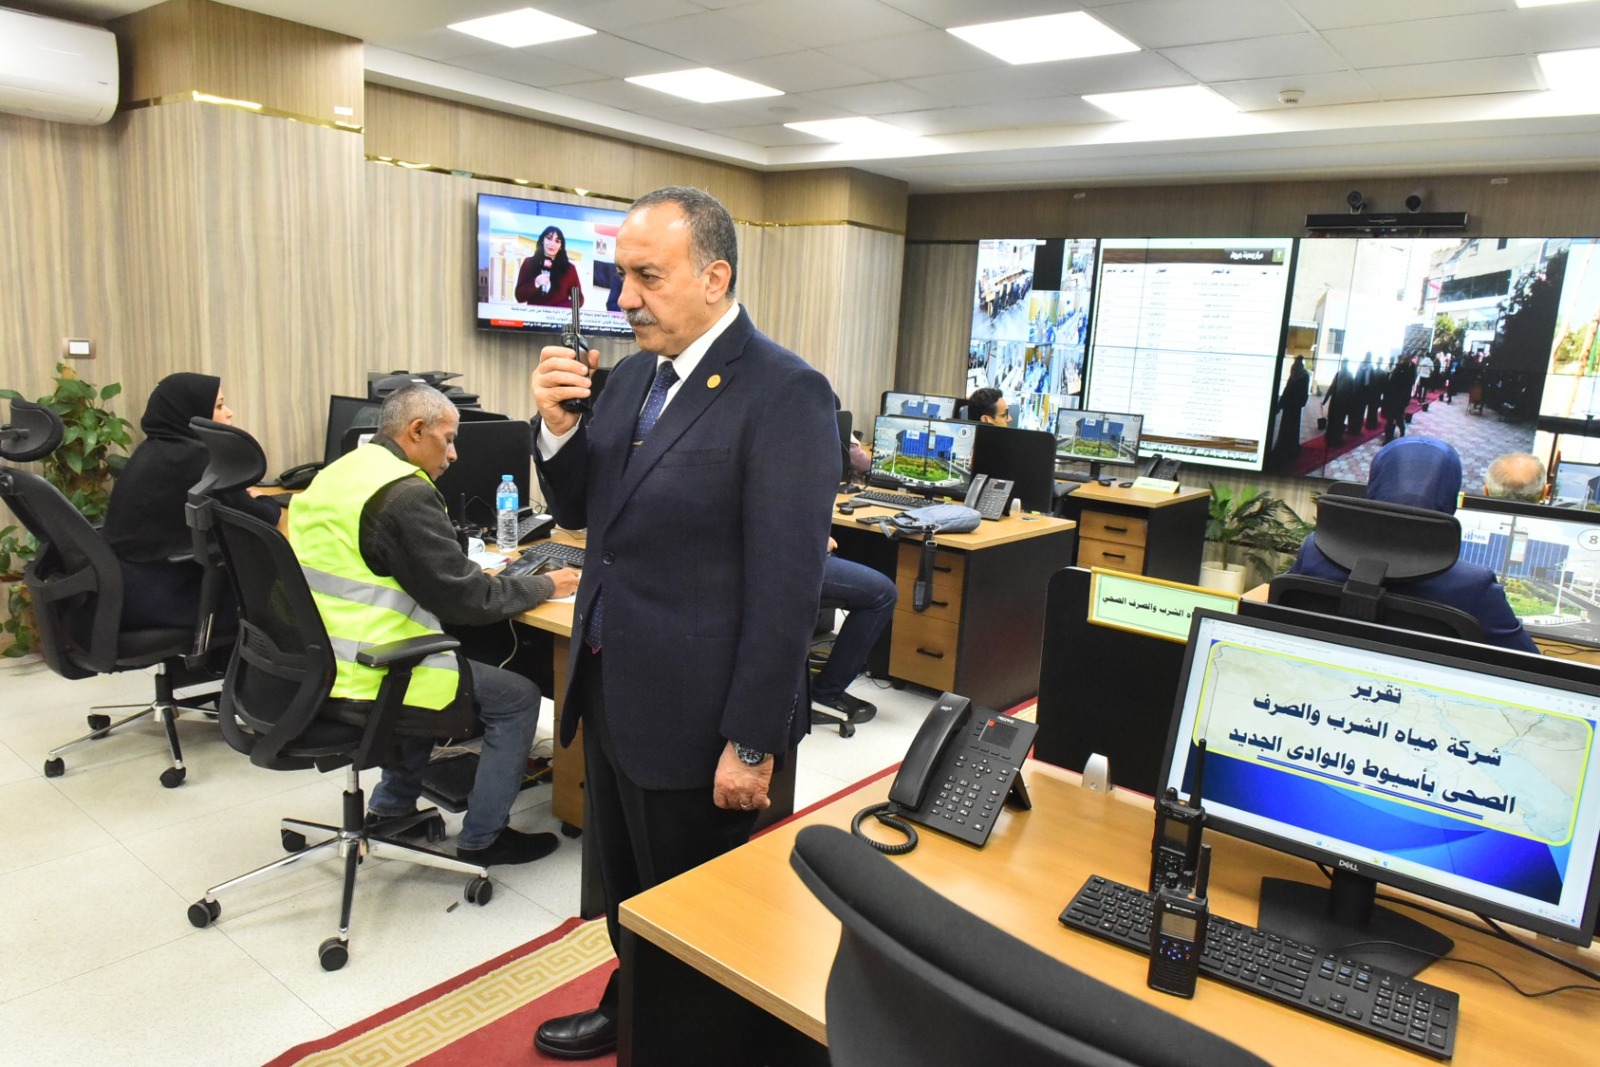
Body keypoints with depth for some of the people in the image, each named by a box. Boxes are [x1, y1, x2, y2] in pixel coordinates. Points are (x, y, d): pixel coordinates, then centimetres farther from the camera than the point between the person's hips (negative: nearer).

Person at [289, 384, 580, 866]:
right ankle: (482, 838, 16)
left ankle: (392, 808, 36)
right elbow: (466, 601, -16)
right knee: (518, 697, 5)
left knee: (442, 660, 33)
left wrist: (472, 572, 12)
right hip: (361, 688, -10)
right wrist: (546, 585, -3)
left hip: (317, 670, 10)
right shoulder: (405, 493, -19)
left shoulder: (336, 474, 10)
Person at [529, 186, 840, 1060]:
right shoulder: (634, 373, 6)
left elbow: (787, 586, -20)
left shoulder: (785, 394, -19)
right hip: (608, 691, 8)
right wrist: (557, 427, -7)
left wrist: (754, 743, -18)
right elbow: (580, 512, 12)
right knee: (624, 890, 26)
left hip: (692, 716, -7)